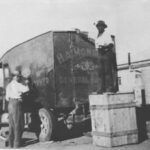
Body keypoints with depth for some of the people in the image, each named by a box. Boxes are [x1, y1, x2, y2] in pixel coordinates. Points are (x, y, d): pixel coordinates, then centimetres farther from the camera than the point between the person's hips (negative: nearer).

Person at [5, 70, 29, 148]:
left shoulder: (8, 85, 16)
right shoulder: (16, 84, -10)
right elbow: (26, 89, -16)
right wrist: (26, 85, 4)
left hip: (10, 104, 9)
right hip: (16, 104, -9)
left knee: (12, 124, 13)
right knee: (18, 125, -4)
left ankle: (10, 144, 17)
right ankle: (16, 144, -2)